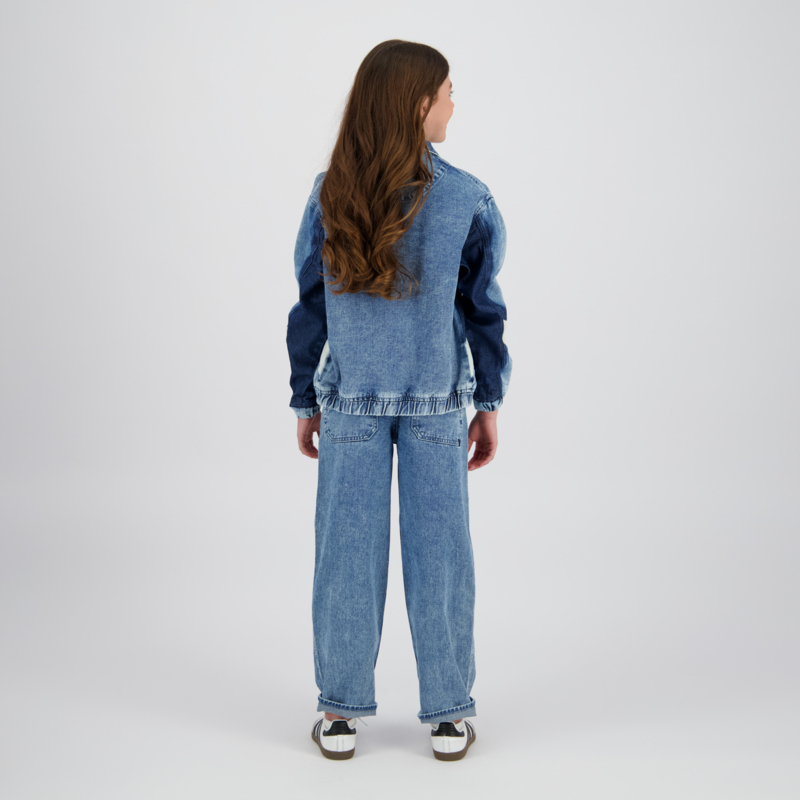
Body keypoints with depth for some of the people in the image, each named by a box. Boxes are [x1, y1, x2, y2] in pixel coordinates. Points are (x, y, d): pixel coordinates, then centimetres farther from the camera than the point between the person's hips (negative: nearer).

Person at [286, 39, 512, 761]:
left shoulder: (330, 194, -4)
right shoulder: (468, 198, -7)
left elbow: (309, 304, 0)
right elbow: (483, 309, -2)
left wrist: (306, 402, 9)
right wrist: (490, 404, 8)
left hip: (350, 401, 1)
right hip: (438, 402, -1)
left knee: (348, 552, 9)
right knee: (438, 552, 8)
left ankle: (341, 712, 19)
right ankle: (449, 714, 19)